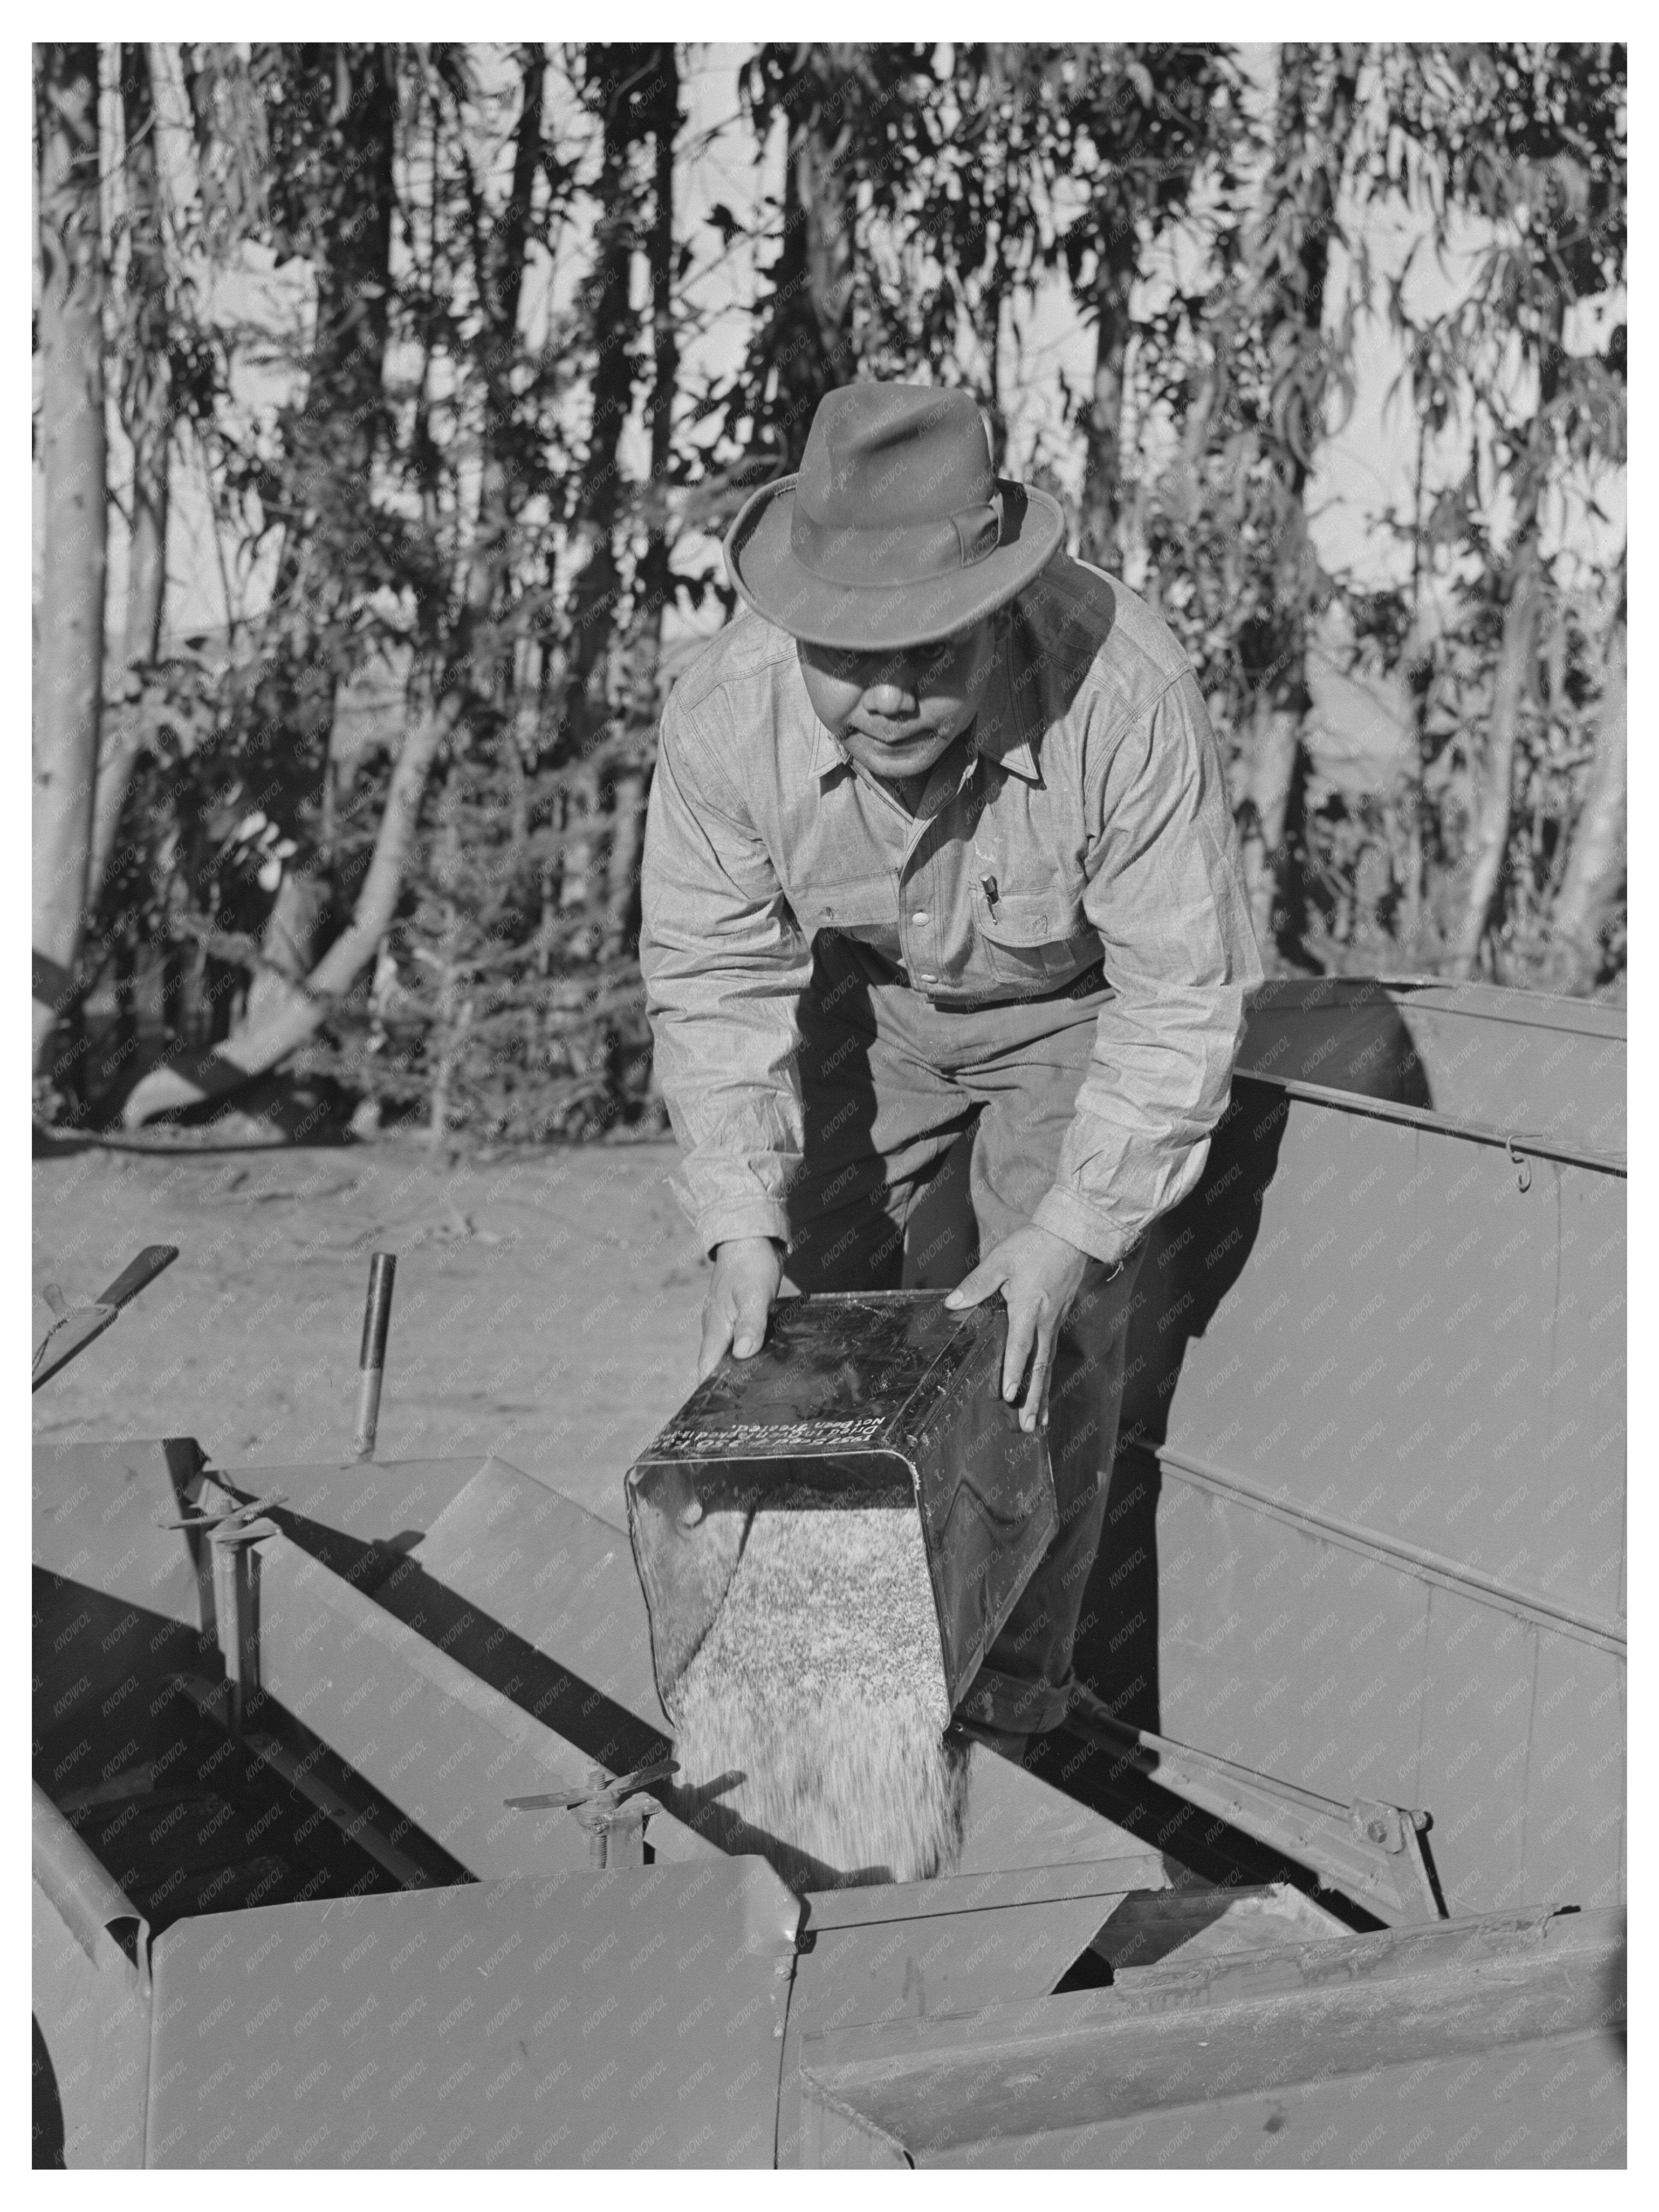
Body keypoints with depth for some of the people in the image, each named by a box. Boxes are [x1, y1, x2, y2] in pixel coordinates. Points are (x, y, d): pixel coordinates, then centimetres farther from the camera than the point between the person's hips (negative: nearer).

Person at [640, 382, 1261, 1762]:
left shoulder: (1124, 692, -39)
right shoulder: (726, 714, -31)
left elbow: (1184, 990, -29)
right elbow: (714, 976, -19)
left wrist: (1070, 1234, -32)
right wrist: (741, 1227, -28)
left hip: (1075, 1008, -3)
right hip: (865, 998, 3)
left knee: (1043, 1355, -9)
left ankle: (1008, 1721, 7)